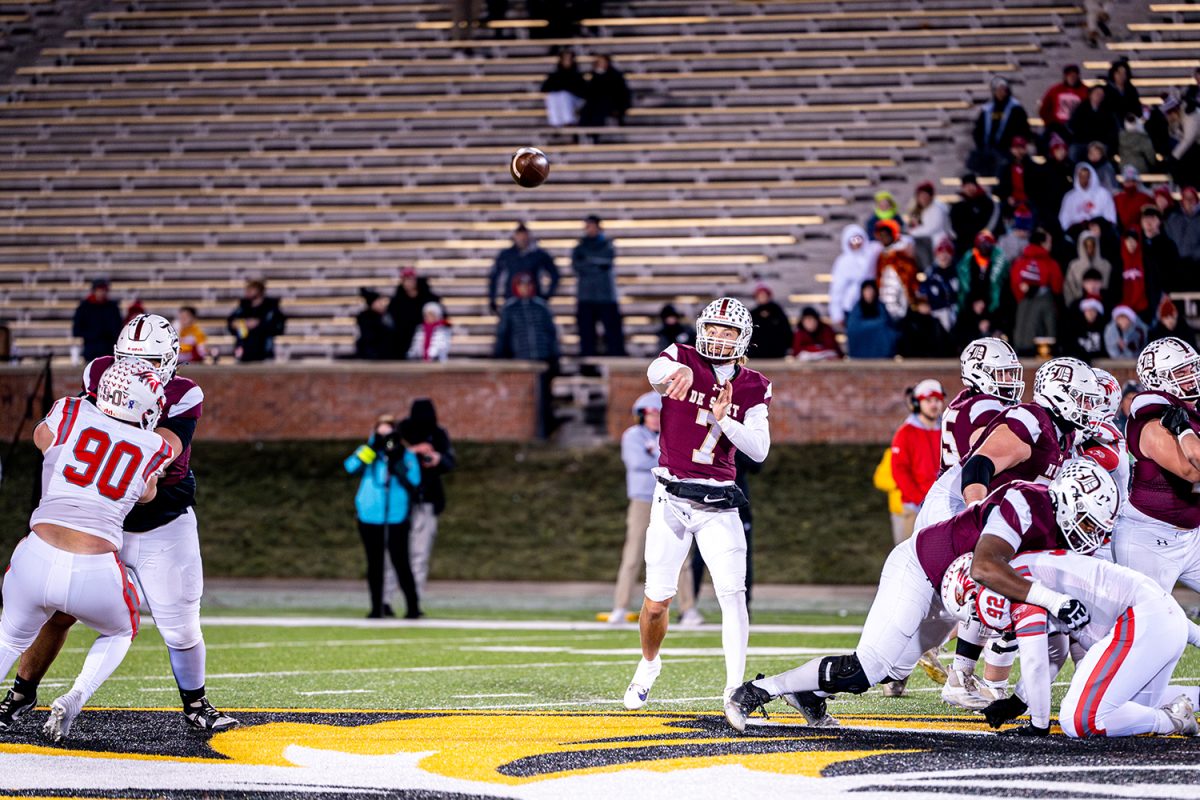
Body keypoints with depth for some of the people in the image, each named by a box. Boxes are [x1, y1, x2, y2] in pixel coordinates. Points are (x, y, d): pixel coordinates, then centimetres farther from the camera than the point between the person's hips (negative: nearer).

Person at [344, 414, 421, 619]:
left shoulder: (406, 456, 5)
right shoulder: (368, 452, 7)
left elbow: (414, 481, -7)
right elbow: (351, 467, -12)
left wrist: (396, 463, -18)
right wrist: (372, 447, -17)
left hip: (397, 517, -2)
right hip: (369, 516, 2)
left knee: (400, 562, -6)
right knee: (375, 564, 6)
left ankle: (413, 606, -1)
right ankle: (377, 608, 11)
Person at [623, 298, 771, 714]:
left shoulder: (753, 388, 4)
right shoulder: (682, 359, -2)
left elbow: (759, 450, -4)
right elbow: (657, 372, -27)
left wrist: (723, 419, -20)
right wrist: (680, 371, -50)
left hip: (718, 503, 1)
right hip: (672, 499, -1)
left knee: (733, 594, -13)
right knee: (656, 603, 5)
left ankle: (735, 690, -10)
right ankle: (648, 665, 34)